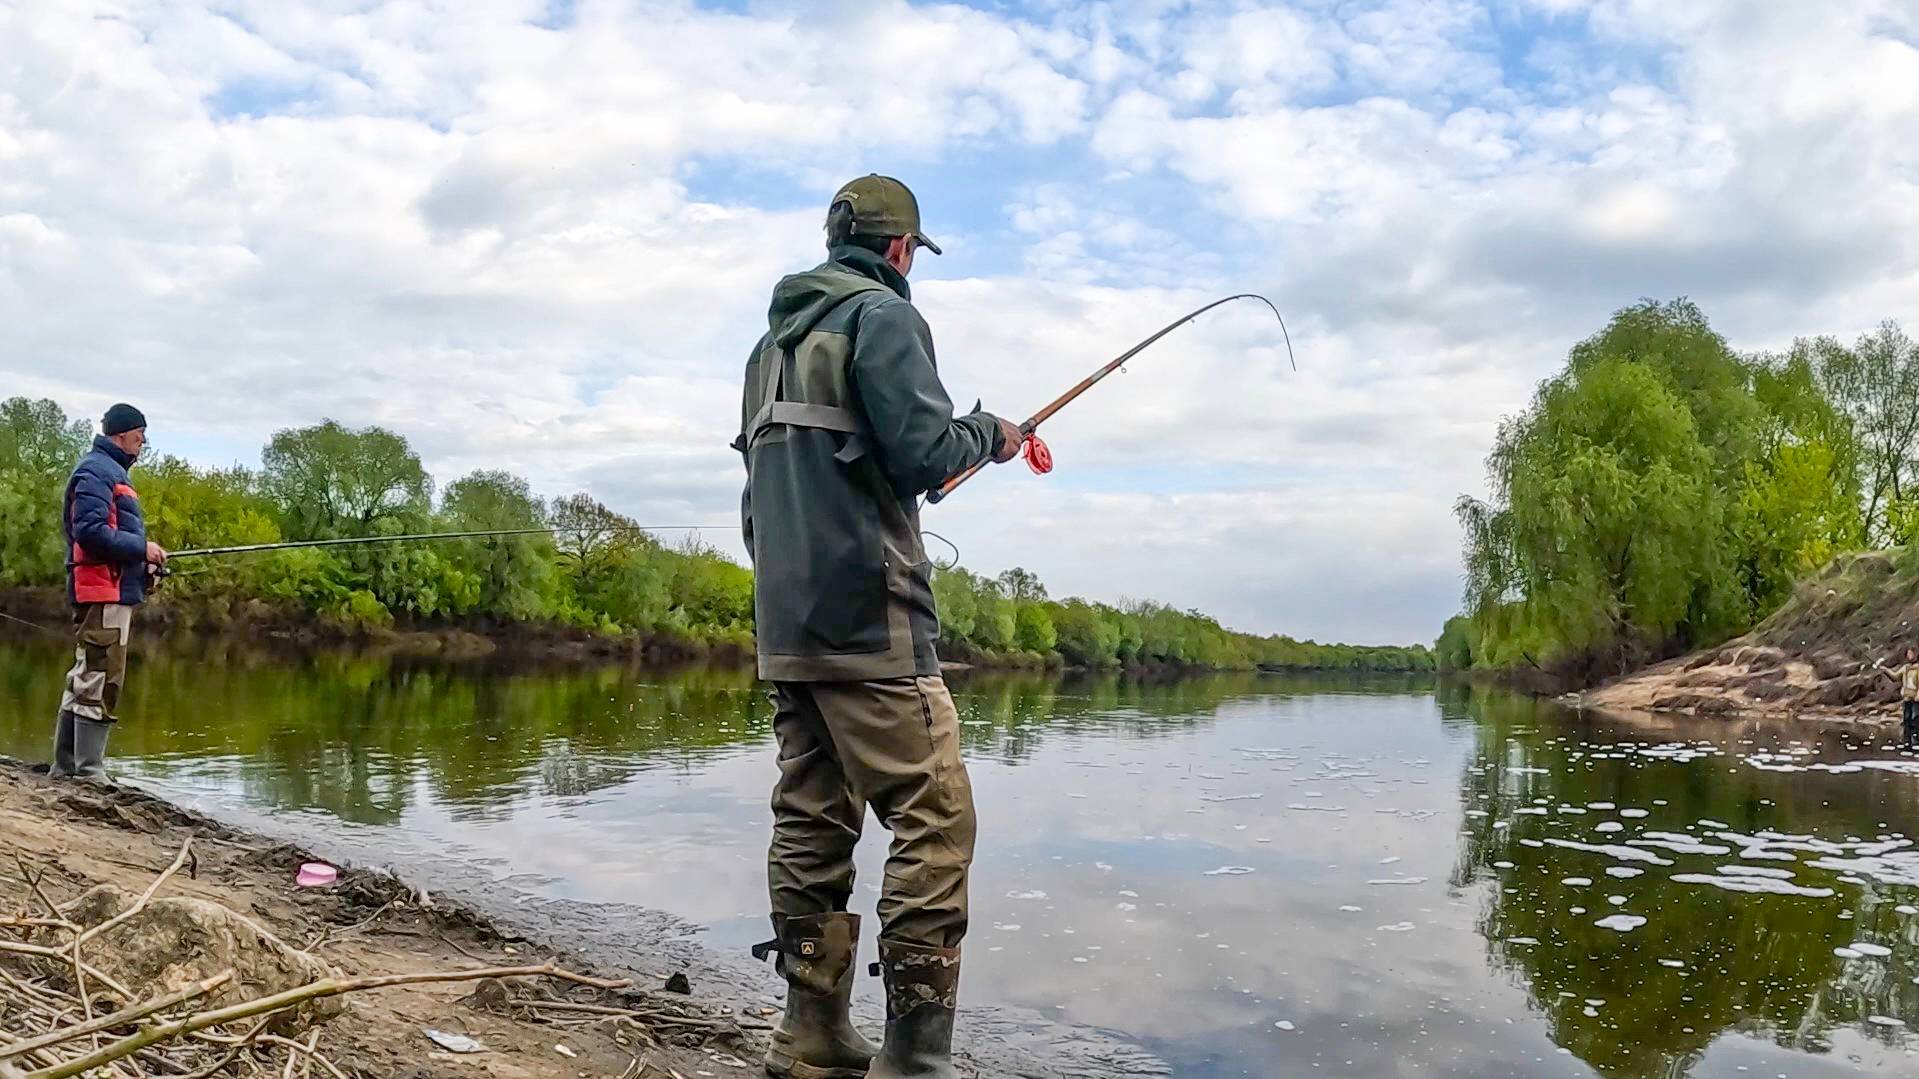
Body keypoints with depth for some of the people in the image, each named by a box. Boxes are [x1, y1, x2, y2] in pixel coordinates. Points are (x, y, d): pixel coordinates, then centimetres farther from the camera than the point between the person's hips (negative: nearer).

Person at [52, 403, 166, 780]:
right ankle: (89, 774, -8)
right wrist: (142, 548, -15)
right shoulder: (96, 470, -9)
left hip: (112, 590, 11)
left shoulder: (110, 471, 22)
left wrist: (143, 563, 10)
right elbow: (89, 530, -21)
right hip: (103, 592, -11)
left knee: (83, 681, 13)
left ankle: (65, 769, 20)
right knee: (100, 683, -10)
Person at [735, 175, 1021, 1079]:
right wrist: (987, 434, 5)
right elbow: (925, 453, -14)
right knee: (934, 820, -8)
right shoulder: (881, 314, -4)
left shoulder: (775, 337, 22)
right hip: (866, 615, -9)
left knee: (811, 823, 9)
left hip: (784, 621, 9)